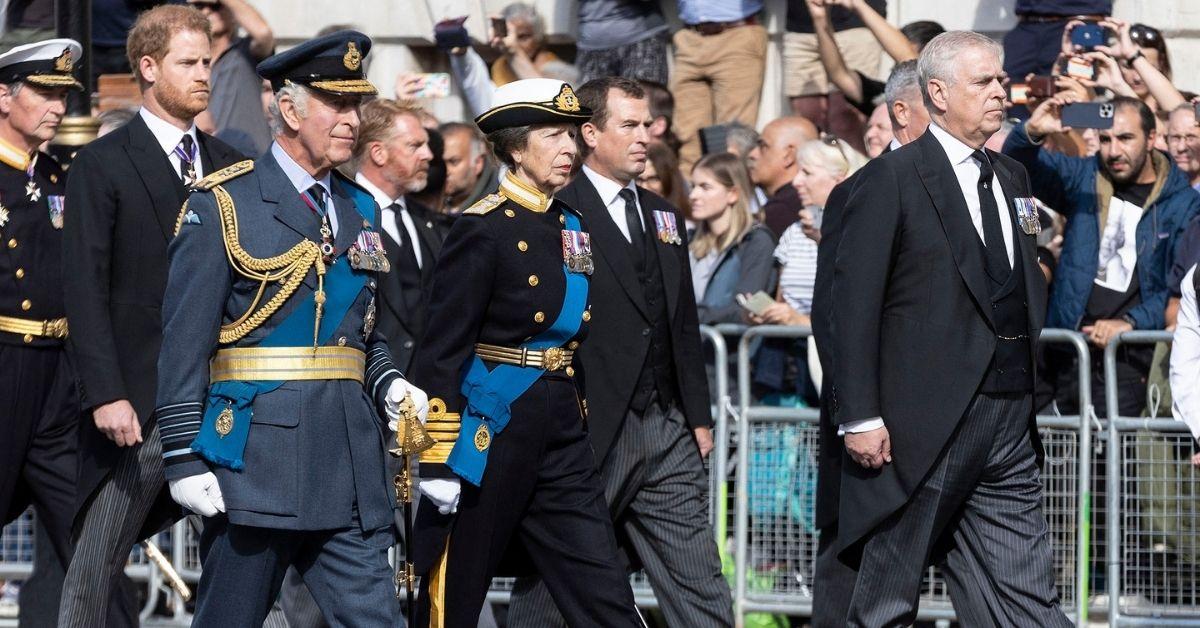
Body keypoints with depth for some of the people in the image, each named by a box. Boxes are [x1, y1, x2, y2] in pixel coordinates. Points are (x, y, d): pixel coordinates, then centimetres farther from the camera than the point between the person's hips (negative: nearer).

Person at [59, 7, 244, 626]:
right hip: (138, 404, -4)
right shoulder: (102, 165, -2)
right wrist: (105, 395, -16)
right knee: (95, 570, 0)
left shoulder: (226, 163, 13)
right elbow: (85, 290, -7)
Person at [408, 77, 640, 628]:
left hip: (562, 435, 7)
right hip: (491, 433, -7)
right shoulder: (482, 230, -11)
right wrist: (439, 459, -17)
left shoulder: (572, 226, 12)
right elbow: (442, 351, -14)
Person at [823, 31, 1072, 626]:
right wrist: (860, 417, -16)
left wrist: (1030, 391, 13)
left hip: (1009, 431, 7)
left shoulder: (1012, 177, 16)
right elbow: (853, 304, -10)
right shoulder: (890, 179, -6)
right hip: (922, 434, -7)